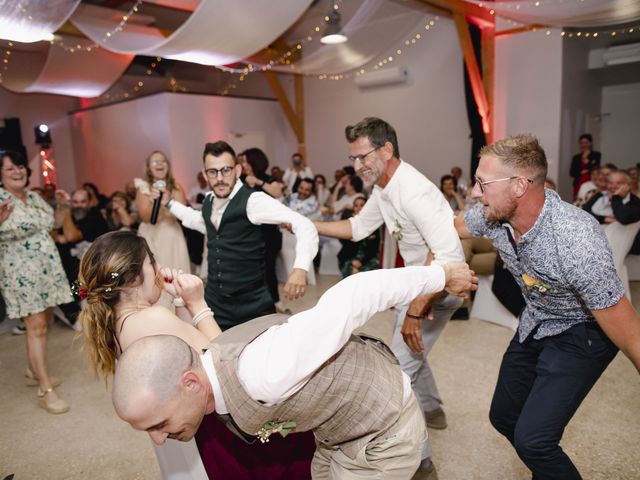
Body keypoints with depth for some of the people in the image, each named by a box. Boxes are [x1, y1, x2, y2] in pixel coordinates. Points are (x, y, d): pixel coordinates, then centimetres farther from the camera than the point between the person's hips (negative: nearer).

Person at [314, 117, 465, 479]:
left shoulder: (414, 191, -30)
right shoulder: (383, 189, 0)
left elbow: (449, 256, -37)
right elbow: (358, 228, 13)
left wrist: (416, 312, -34)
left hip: (439, 285, -10)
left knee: (398, 368, -7)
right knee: (409, 350, 28)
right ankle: (432, 411, 53)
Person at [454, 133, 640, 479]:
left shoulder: (576, 242, -37)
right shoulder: (493, 215, -20)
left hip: (582, 334, -6)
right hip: (535, 324, 7)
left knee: (532, 439, -16)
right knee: (503, 417, 16)